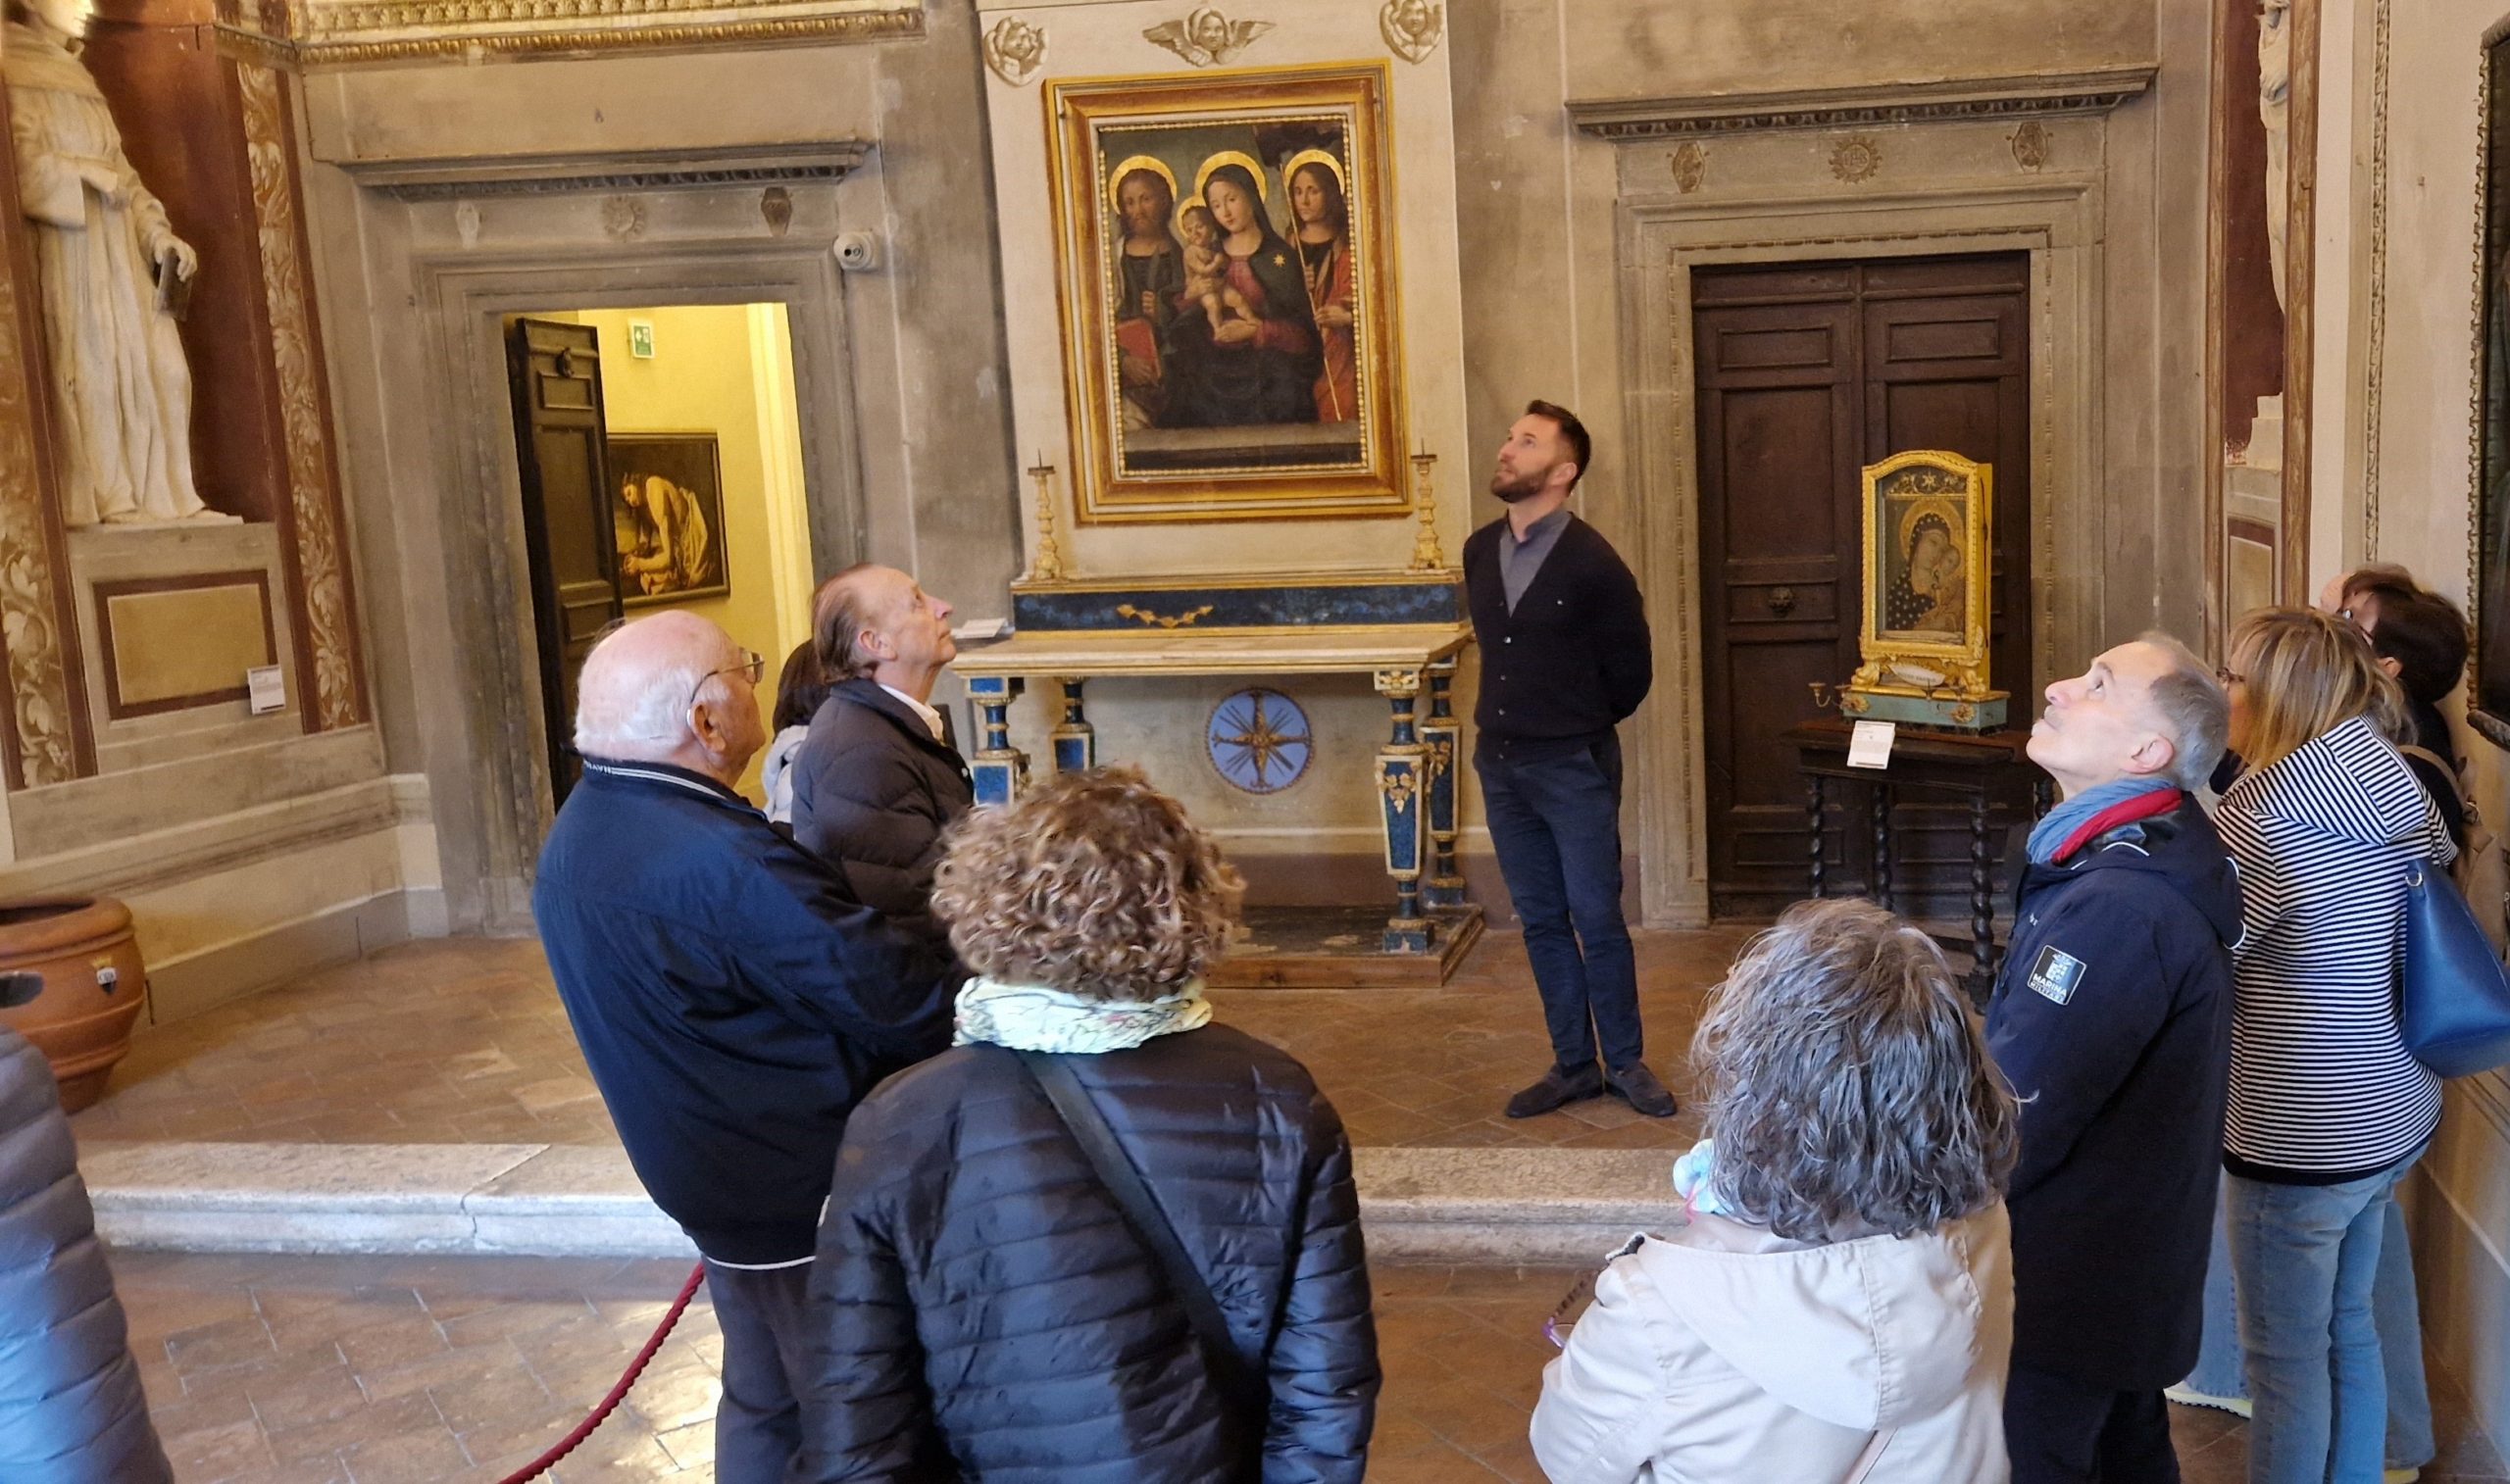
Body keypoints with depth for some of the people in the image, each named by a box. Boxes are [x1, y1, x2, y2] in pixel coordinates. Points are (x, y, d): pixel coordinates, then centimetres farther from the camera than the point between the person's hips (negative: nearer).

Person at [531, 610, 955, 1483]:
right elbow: (905, 1003, -25)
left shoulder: (583, 829, 1)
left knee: (765, 1404, 24)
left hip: (712, 1178, 9)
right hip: (808, 1193, -9)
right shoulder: (721, 862, -31)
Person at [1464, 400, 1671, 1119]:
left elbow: (1630, 671, -2)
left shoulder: (1593, 563, -13)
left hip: (1574, 767, -5)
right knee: (1541, 922, 11)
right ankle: (1573, 1065, 22)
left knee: (1597, 919, 3)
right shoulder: (1478, 552, 4)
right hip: (1501, 763, 5)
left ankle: (1625, 1062, 18)